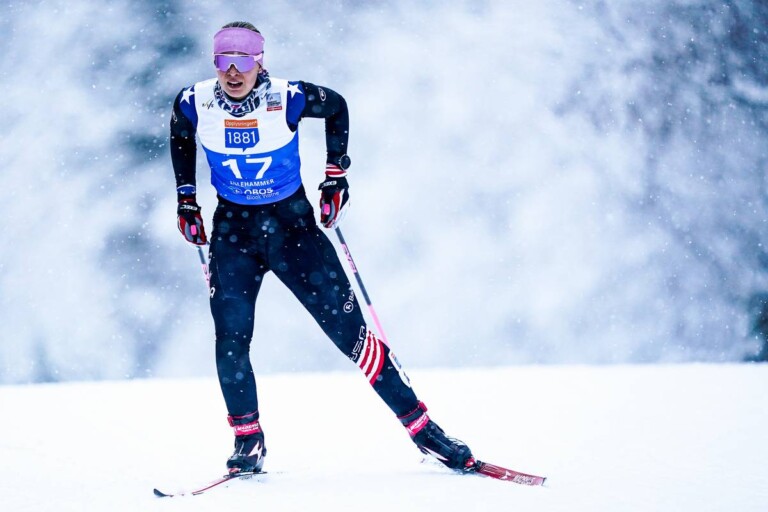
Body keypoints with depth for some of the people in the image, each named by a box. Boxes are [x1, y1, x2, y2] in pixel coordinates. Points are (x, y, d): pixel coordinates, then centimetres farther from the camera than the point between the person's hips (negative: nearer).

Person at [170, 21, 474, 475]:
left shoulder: (287, 99, -19)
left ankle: (420, 426, 3)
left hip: (292, 223, -2)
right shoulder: (195, 104, -12)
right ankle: (248, 441, 3)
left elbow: (337, 107, 2)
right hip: (233, 228, 2)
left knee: (349, 329, -4)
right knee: (231, 336, -14)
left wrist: (336, 175, 2)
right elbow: (180, 138, 12)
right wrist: (186, 200, 10)